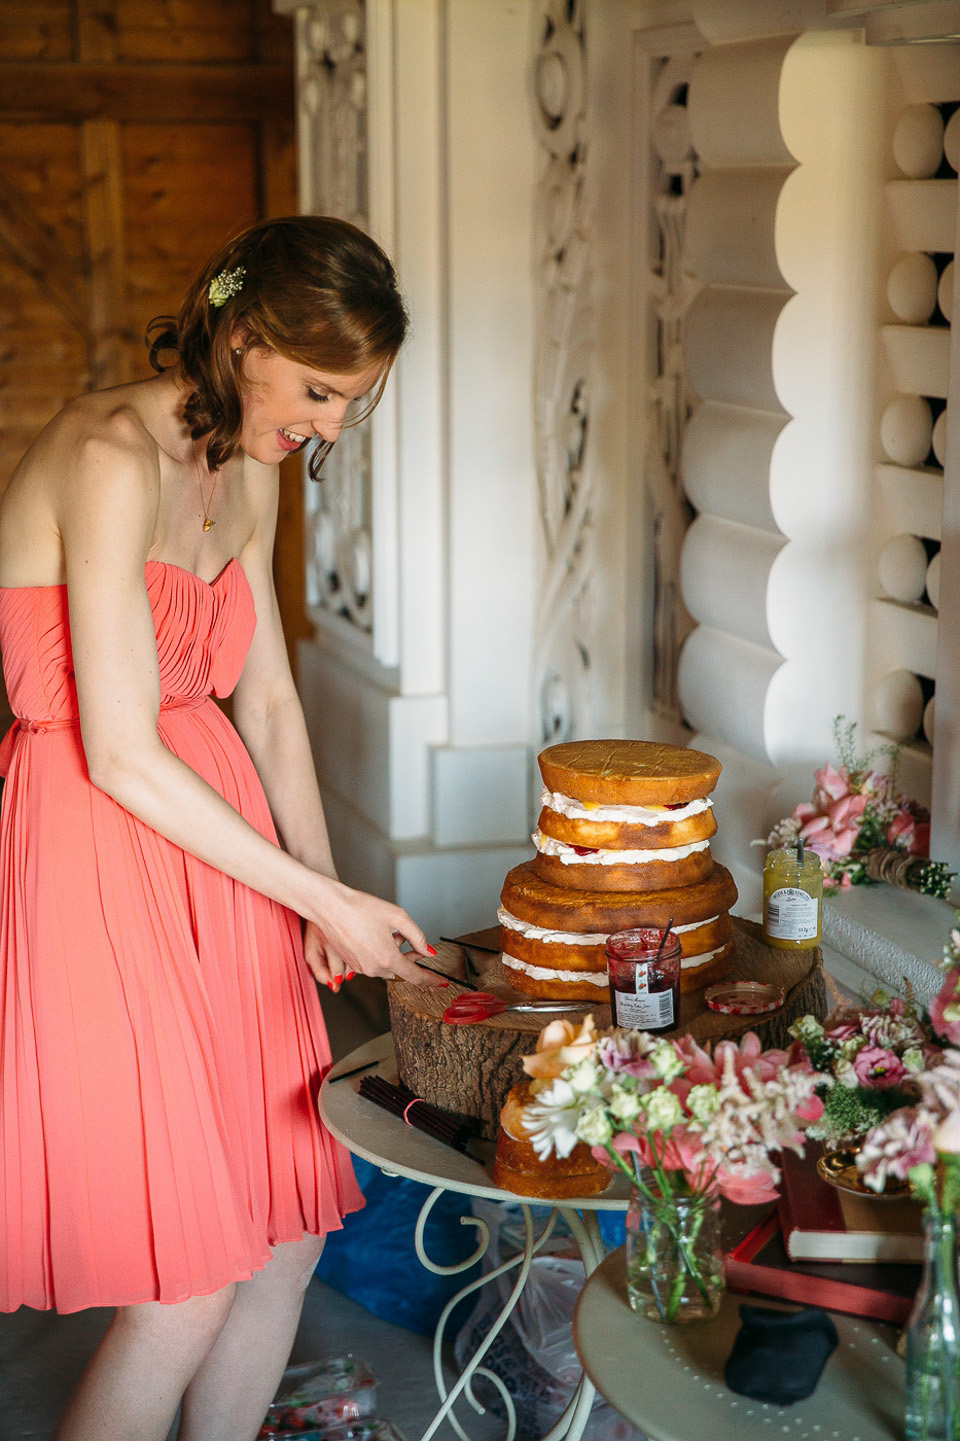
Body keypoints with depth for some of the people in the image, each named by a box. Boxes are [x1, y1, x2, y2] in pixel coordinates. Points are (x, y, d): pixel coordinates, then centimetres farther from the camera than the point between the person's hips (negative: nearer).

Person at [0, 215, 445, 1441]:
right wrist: (326, 898, -16)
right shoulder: (113, 457, -19)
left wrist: (322, 892, 3)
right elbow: (123, 757, -22)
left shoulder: (247, 473, 9)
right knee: (188, 1288, -3)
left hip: (216, 857, 8)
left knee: (288, 1235, 11)